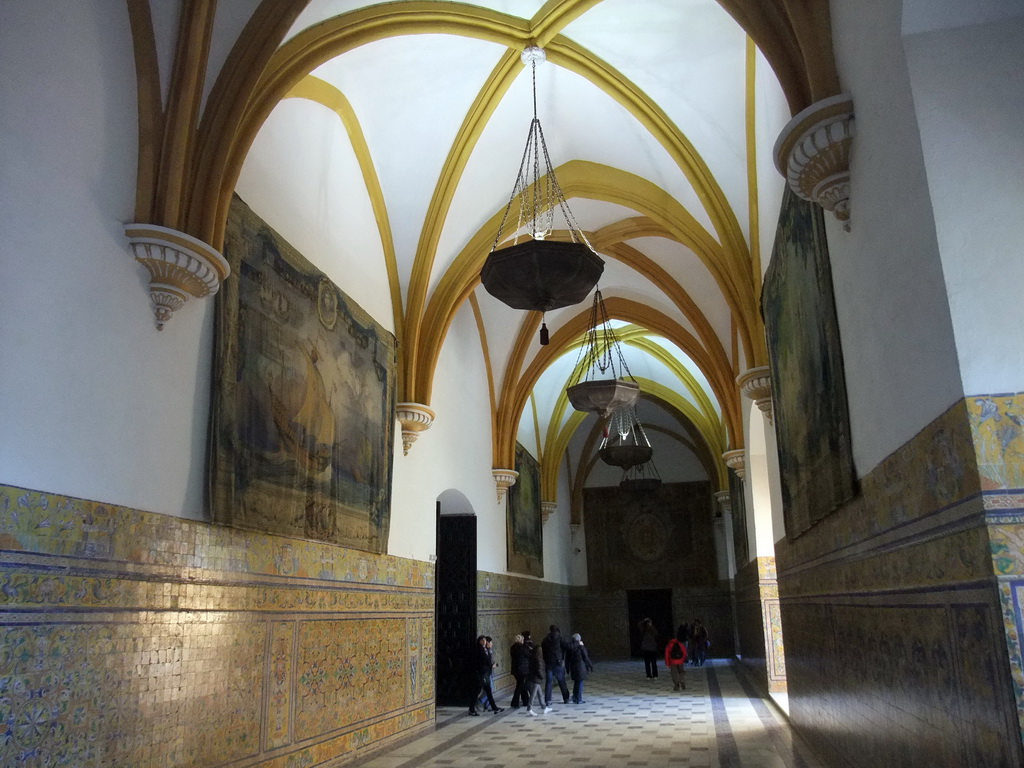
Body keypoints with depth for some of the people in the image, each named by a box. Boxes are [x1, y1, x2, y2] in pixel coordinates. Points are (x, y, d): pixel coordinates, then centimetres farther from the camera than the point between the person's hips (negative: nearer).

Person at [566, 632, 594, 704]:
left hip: (572, 667, 5)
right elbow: (586, 658, -9)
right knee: (580, 682, 2)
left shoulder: (570, 647, 2)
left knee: (576, 682, 18)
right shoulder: (581, 647, -12)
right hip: (580, 667, -5)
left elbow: (567, 659, 8)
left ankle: (575, 698, 22)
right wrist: (590, 666, 3)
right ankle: (579, 700, 3)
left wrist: (568, 669, 17)